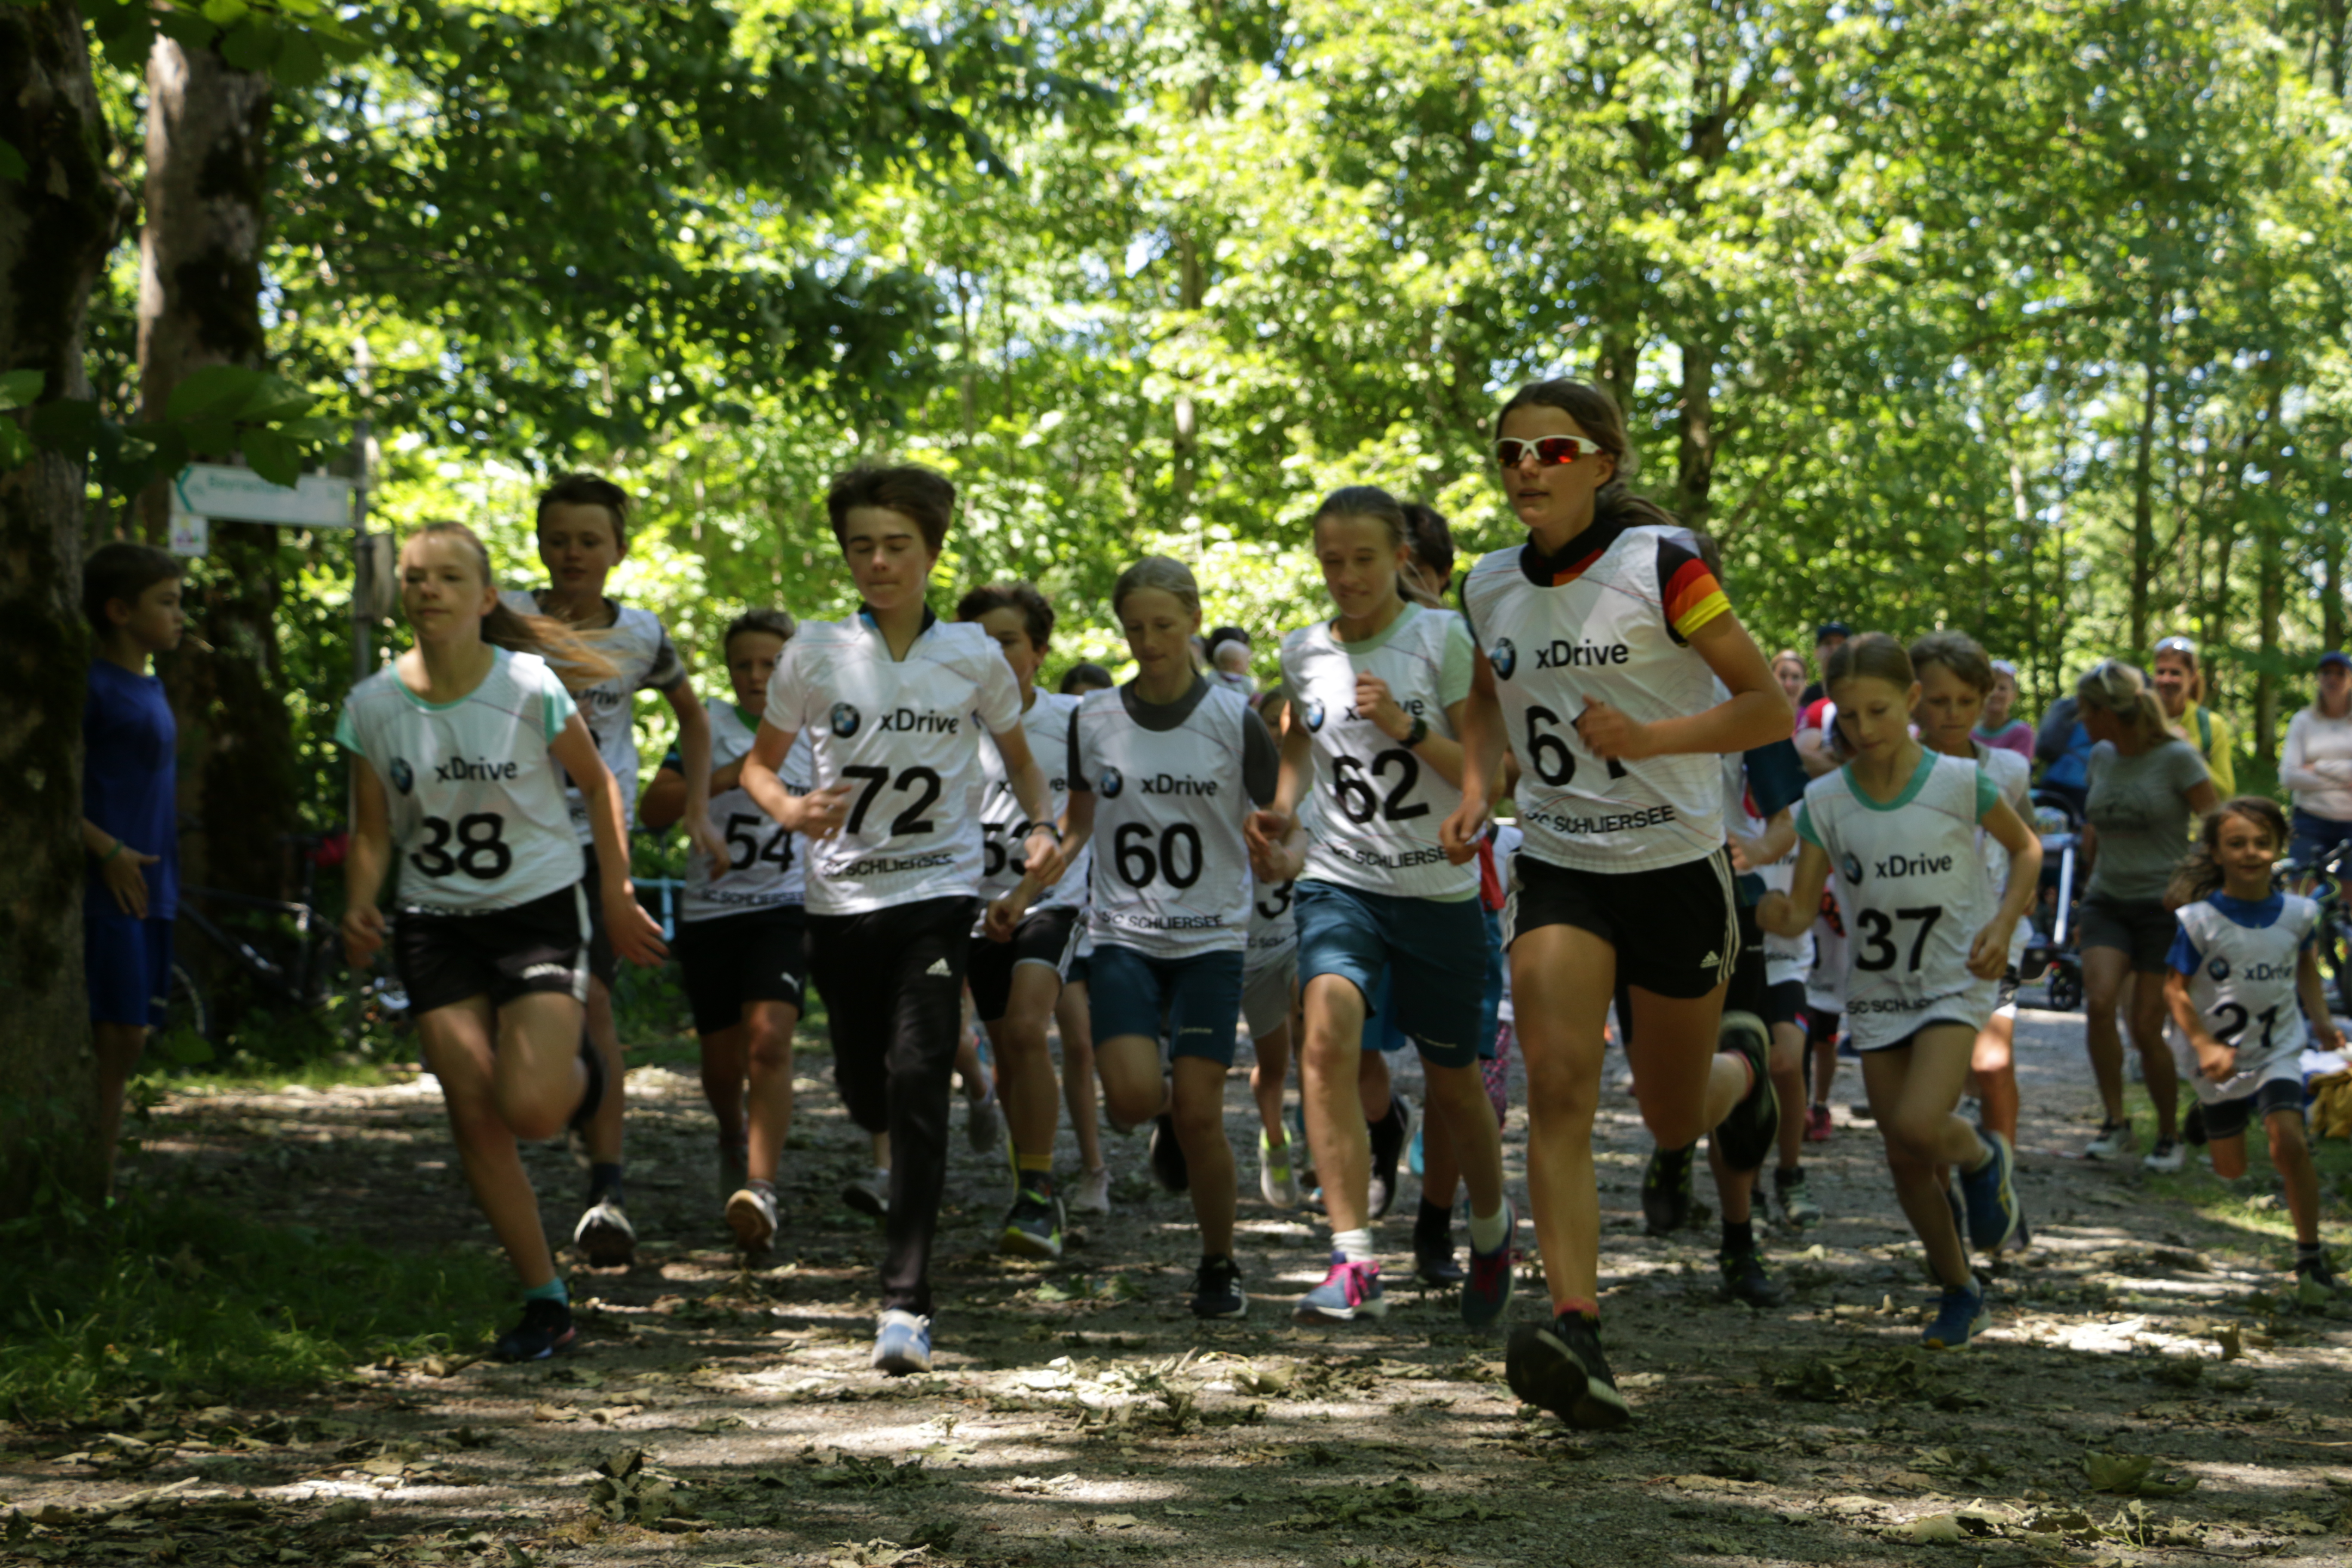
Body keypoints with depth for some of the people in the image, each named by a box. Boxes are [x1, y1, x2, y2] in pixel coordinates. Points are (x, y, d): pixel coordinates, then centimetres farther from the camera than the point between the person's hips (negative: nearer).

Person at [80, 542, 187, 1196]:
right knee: (114, 1038, -10)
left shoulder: (149, 687, 17)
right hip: (109, 891, -9)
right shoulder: (92, 686, -10)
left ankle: (104, 1190, 13)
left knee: (130, 1042, 9)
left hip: (149, 890, 9)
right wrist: (107, 850, -20)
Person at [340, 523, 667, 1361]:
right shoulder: (373, 706, -5)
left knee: (532, 1109, -16)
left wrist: (617, 896, 1)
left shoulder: (531, 688, -13)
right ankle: (545, 1301, 8)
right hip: (436, 924, 3)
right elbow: (372, 833, 5)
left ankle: (579, 1070, 22)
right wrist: (360, 912, -12)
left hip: (539, 912, -3)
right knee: (475, 1117, -3)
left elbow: (596, 785, 1)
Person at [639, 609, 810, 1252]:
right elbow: (652, 809, -9)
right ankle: (733, 1138, 42)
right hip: (709, 913, 1)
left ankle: (760, 1188, -31)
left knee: (769, 1038, -22)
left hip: (783, 910, -1)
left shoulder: (814, 735, 5)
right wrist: (726, 778, -21)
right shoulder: (712, 724, 0)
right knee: (723, 1058, 8)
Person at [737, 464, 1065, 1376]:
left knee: (917, 1079, -18)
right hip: (841, 898, 2)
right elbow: (758, 764, 9)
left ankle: (906, 1303, -19)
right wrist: (792, 810, -14)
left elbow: (1019, 758, 17)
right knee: (865, 1090, 9)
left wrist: (1043, 828, -2)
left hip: (939, 893, -2)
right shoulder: (815, 655, 1)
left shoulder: (973, 658, 2)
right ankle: (917, 1171, 49)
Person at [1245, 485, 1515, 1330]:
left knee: (1453, 1084, 10)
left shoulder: (1441, 637, -5)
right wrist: (1281, 813, 7)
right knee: (1329, 1031, -26)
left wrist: (1406, 727, -21)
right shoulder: (1303, 652, 6)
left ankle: (1492, 1225, 42)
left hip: (1440, 889, -2)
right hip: (1338, 882, 2)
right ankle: (1354, 1263, -30)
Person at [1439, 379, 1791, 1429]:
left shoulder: (1659, 564, -12)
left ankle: (1741, 1072, 48)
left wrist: (1646, 736, -23)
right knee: (1557, 1085, -19)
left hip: (1677, 868, -3)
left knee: (1674, 1121, 10)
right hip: (1559, 870, 3)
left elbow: (1770, 706, -11)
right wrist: (1477, 787, 5)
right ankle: (1577, 1332, -23)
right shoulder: (1491, 588, 3)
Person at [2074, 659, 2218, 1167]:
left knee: (2147, 1030, -5)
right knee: (2099, 1002, -20)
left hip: (2164, 905, -4)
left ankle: (2169, 1136, 16)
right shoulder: (2101, 757, 6)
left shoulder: (2177, 758, -11)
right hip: (2107, 902, 4)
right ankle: (2115, 1122, -8)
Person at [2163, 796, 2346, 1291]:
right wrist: (2205, 1045, -23)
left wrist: (2321, 1019, 4)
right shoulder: (2199, 921, -15)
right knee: (2230, 1171, 7)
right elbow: (2175, 989, -12)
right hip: (2219, 1060, -1)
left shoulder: (2298, 914, -5)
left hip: (2277, 1052, 1)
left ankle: (2310, 1250, -10)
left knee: (2289, 1142, -22)